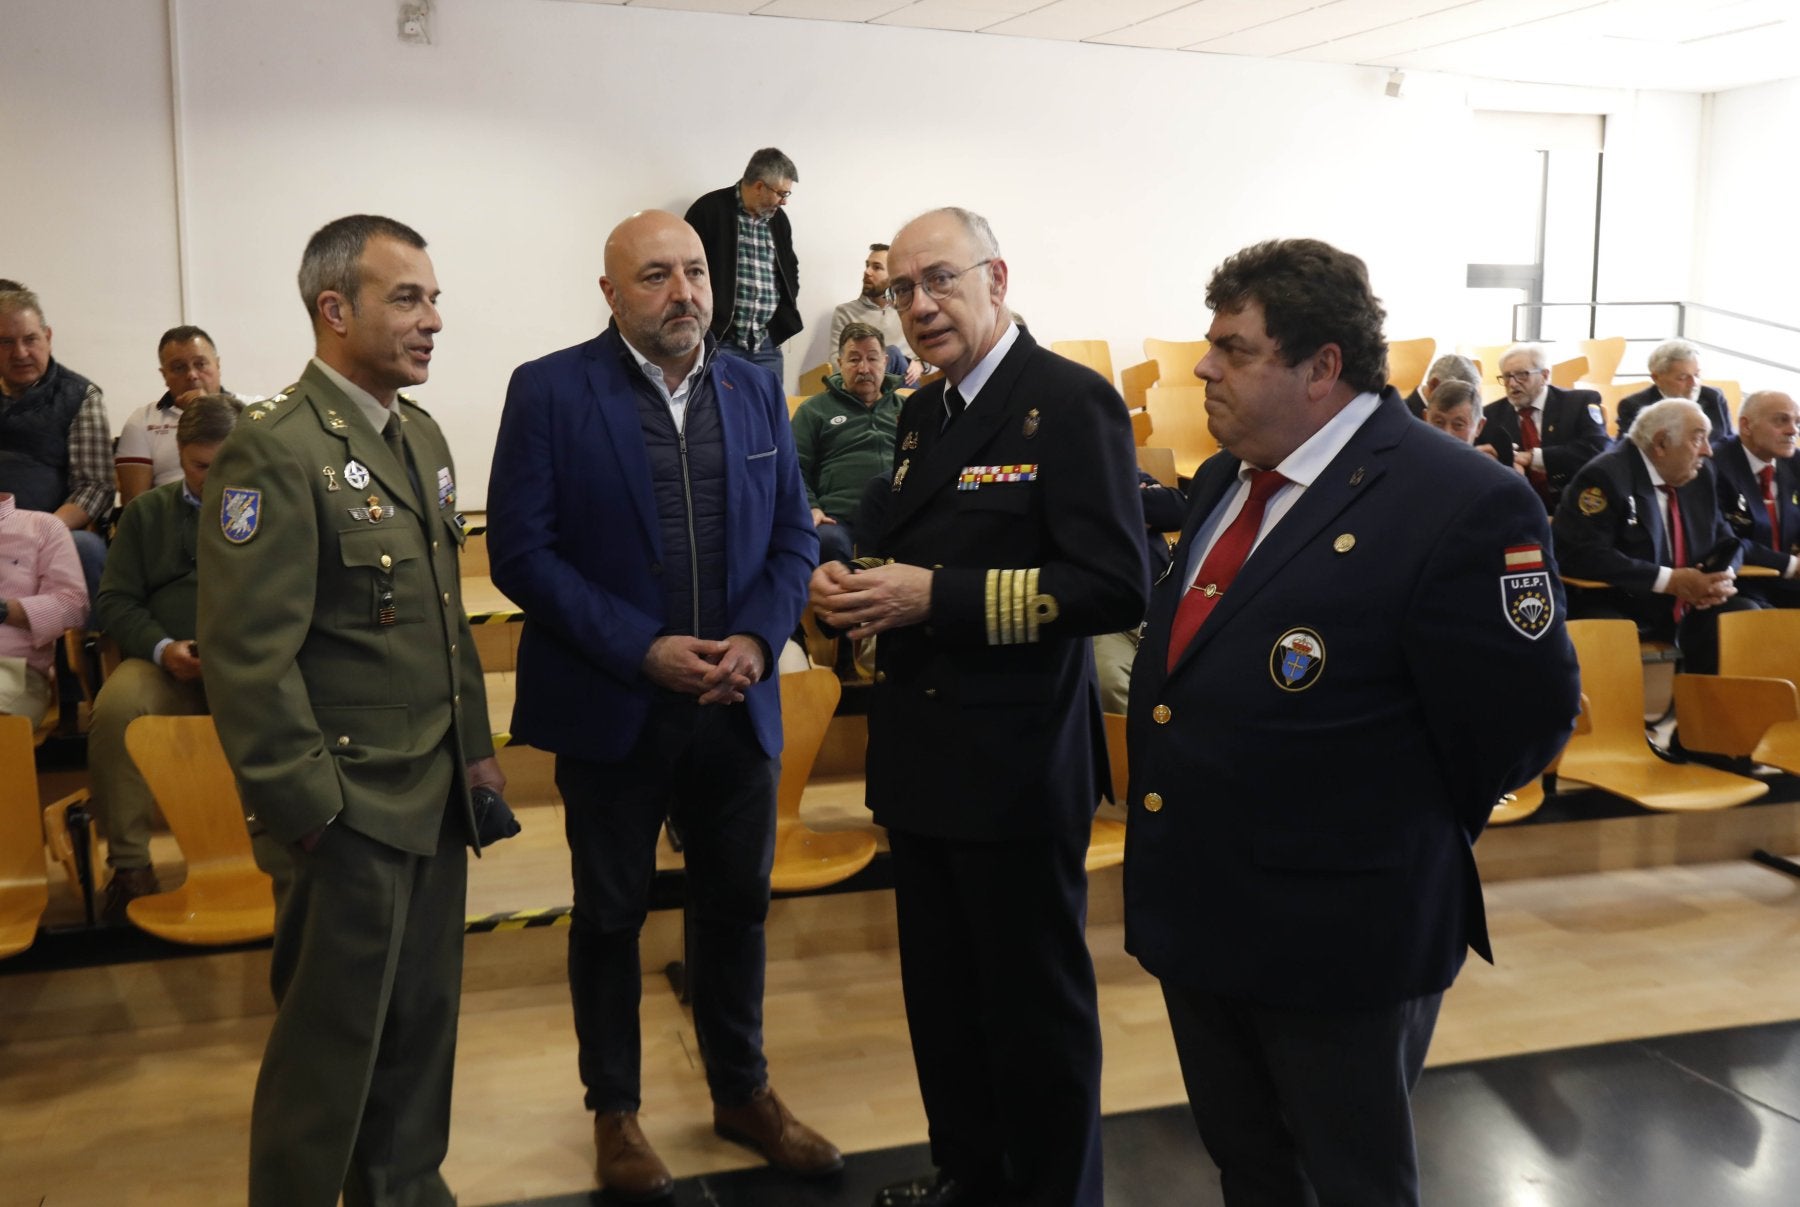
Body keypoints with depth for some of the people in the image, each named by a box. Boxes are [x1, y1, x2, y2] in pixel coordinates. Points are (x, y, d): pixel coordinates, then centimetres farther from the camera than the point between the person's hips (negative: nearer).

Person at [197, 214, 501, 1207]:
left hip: (438, 793, 8)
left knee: (422, 1020, 19)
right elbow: (247, 658, -18)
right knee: (334, 1043, 7)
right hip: (353, 808, -7)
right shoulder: (273, 450, -16)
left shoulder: (421, 436, 10)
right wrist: (305, 810, -16)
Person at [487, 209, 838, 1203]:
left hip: (738, 703, 4)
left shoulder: (755, 391, 5)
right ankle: (613, 1110, 32)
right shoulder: (550, 391, -8)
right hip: (612, 708, -3)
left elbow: (793, 535, 7)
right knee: (611, 914, 13)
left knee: (736, 902, 16)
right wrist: (641, 650, -18)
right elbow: (520, 551, -12)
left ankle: (742, 1092, 36)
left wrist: (757, 640, -11)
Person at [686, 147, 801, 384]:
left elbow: (790, 269, 25)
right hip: (719, 339, -6)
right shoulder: (710, 209, -6)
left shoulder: (779, 218, 12)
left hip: (767, 342, 6)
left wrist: (786, 316, 10)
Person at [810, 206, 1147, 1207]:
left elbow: (1116, 588, -21)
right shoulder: (924, 414, 13)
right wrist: (858, 584, -1)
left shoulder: (1070, 401, -13)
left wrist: (935, 595, -23)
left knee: (1036, 1002, 8)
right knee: (941, 991, 20)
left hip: (1018, 766, -8)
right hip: (923, 757, 8)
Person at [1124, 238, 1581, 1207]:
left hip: (1335, 934, -7)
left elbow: (1524, 719, -16)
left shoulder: (1461, 506, -20)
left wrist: (1410, 838, -4)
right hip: (1197, 910, 8)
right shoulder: (1223, 483, 6)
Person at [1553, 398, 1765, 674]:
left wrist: (1722, 575, -10)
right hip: (1620, 608, -7)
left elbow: (1725, 540, 17)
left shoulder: (1699, 477, 10)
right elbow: (1581, 553, -24)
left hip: (1688, 608, 7)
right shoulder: (1605, 475, -14)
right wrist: (1670, 580, -25)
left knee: (1745, 614, -15)